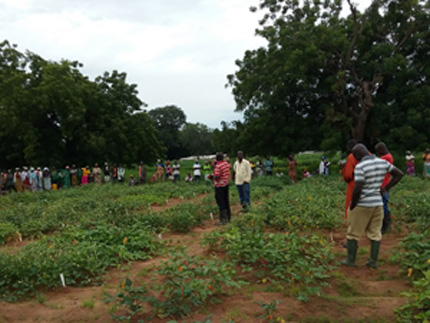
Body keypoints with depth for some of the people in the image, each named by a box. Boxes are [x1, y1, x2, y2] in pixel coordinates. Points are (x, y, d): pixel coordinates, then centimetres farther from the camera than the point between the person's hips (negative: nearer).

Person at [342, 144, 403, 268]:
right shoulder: (382, 162, 1)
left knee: (352, 232, 9)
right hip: (377, 203, 6)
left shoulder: (360, 167, -21)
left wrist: (352, 206, -12)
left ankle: (351, 260, 16)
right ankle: (373, 261, 18)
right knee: (374, 233, 15)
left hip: (361, 204, -6)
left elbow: (357, 189, -26)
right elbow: (399, 174, 9)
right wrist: (385, 189, 9)